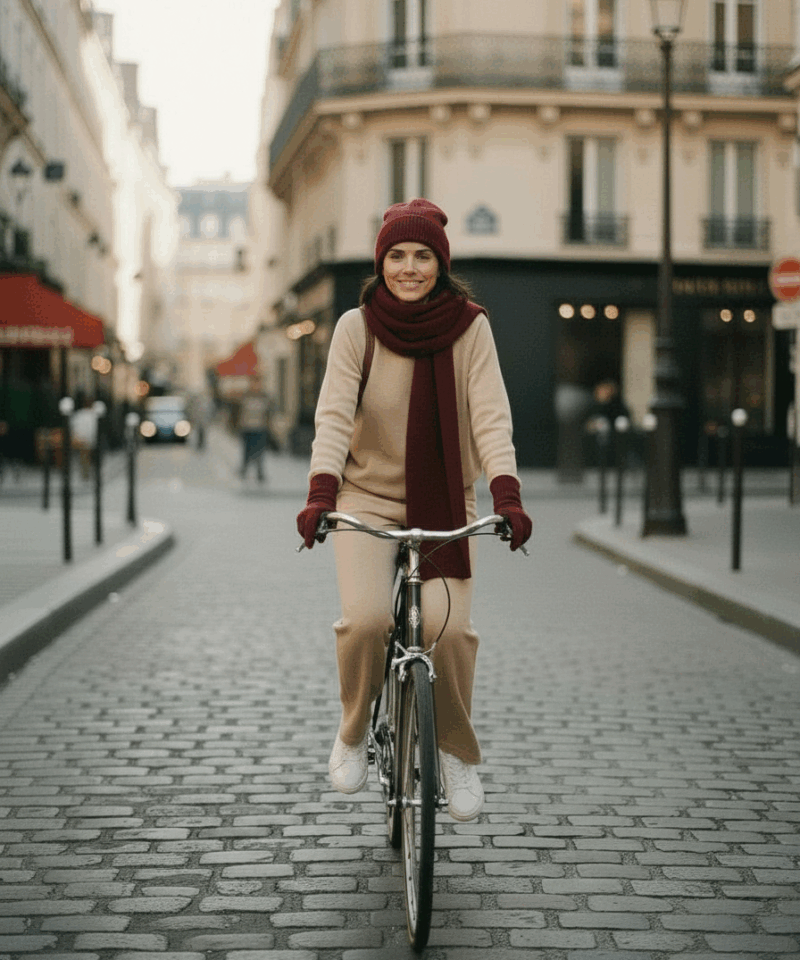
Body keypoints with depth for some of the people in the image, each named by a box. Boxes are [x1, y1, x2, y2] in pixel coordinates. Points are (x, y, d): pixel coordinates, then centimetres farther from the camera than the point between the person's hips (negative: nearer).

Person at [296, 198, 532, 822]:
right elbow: (335, 414, -13)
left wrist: (507, 495, -27)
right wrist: (321, 493, -29)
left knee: (448, 626, -19)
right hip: (368, 496, 0)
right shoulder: (357, 327, -6)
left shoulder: (470, 328, -5)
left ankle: (459, 751, 6)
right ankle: (354, 731, 7)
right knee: (366, 619, -23)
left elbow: (491, 416, -12)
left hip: (446, 503, 1)